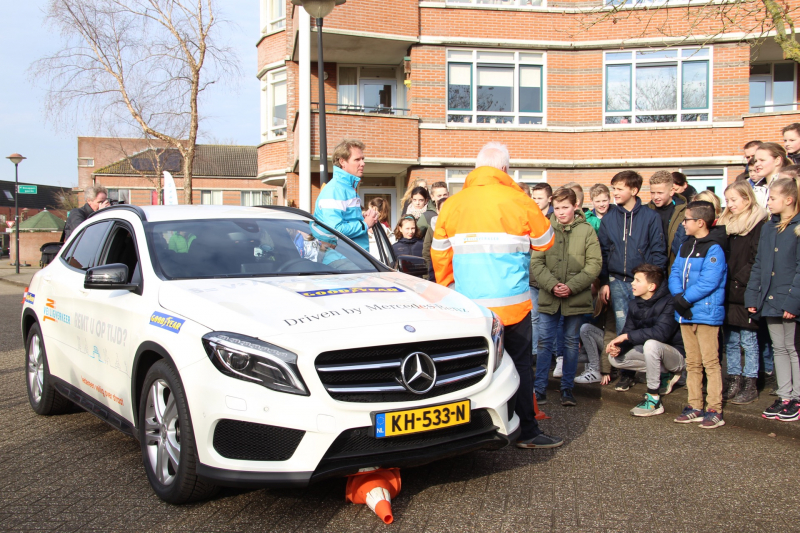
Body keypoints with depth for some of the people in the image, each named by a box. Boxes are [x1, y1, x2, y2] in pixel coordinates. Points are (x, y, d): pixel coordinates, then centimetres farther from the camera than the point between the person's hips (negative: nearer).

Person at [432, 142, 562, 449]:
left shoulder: (452, 204, 3)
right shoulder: (518, 201, -6)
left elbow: (439, 253, 9)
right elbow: (545, 241, 8)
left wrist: (447, 289, 23)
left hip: (467, 303, 3)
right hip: (511, 302, -3)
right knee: (519, 363, 6)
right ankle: (526, 432, 11)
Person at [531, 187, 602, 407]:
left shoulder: (587, 231, -1)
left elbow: (594, 264, -5)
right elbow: (536, 262, -2)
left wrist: (571, 286, -14)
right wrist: (551, 284, -16)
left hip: (576, 298, 0)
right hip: (548, 298, 0)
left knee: (572, 343, 10)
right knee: (544, 342, 4)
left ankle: (567, 388, 21)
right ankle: (539, 387, 13)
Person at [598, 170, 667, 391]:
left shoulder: (651, 217, -1)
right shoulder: (609, 218, 8)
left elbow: (658, 252, -1)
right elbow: (602, 252, 10)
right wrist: (604, 282, 4)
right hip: (617, 282, 3)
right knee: (623, 330, 2)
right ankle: (627, 373, 12)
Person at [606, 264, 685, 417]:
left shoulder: (669, 302, -23)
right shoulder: (635, 304, 0)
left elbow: (661, 332, -37)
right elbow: (628, 331, 0)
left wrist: (626, 336, -35)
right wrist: (619, 347, -23)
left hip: (677, 354, -8)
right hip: (655, 352, 8)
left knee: (651, 344, -37)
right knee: (615, 358, -7)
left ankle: (654, 401, -25)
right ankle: (664, 374, 5)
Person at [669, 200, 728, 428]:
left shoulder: (714, 249, -12)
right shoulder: (686, 246, 13)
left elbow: (708, 282, -20)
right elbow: (675, 272, 7)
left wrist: (685, 299, -19)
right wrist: (677, 296, -10)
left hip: (706, 312, -8)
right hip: (686, 314, 8)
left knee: (710, 362, -4)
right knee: (692, 363, 13)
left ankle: (714, 410, 1)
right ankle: (695, 407, 21)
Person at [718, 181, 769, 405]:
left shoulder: (759, 224, -9)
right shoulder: (726, 224, 13)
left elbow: (757, 260, -15)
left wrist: (739, 280, -17)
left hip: (745, 293, -6)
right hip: (727, 292, 7)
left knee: (748, 340, 2)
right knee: (730, 340, 11)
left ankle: (750, 385, 10)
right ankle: (734, 380, 20)